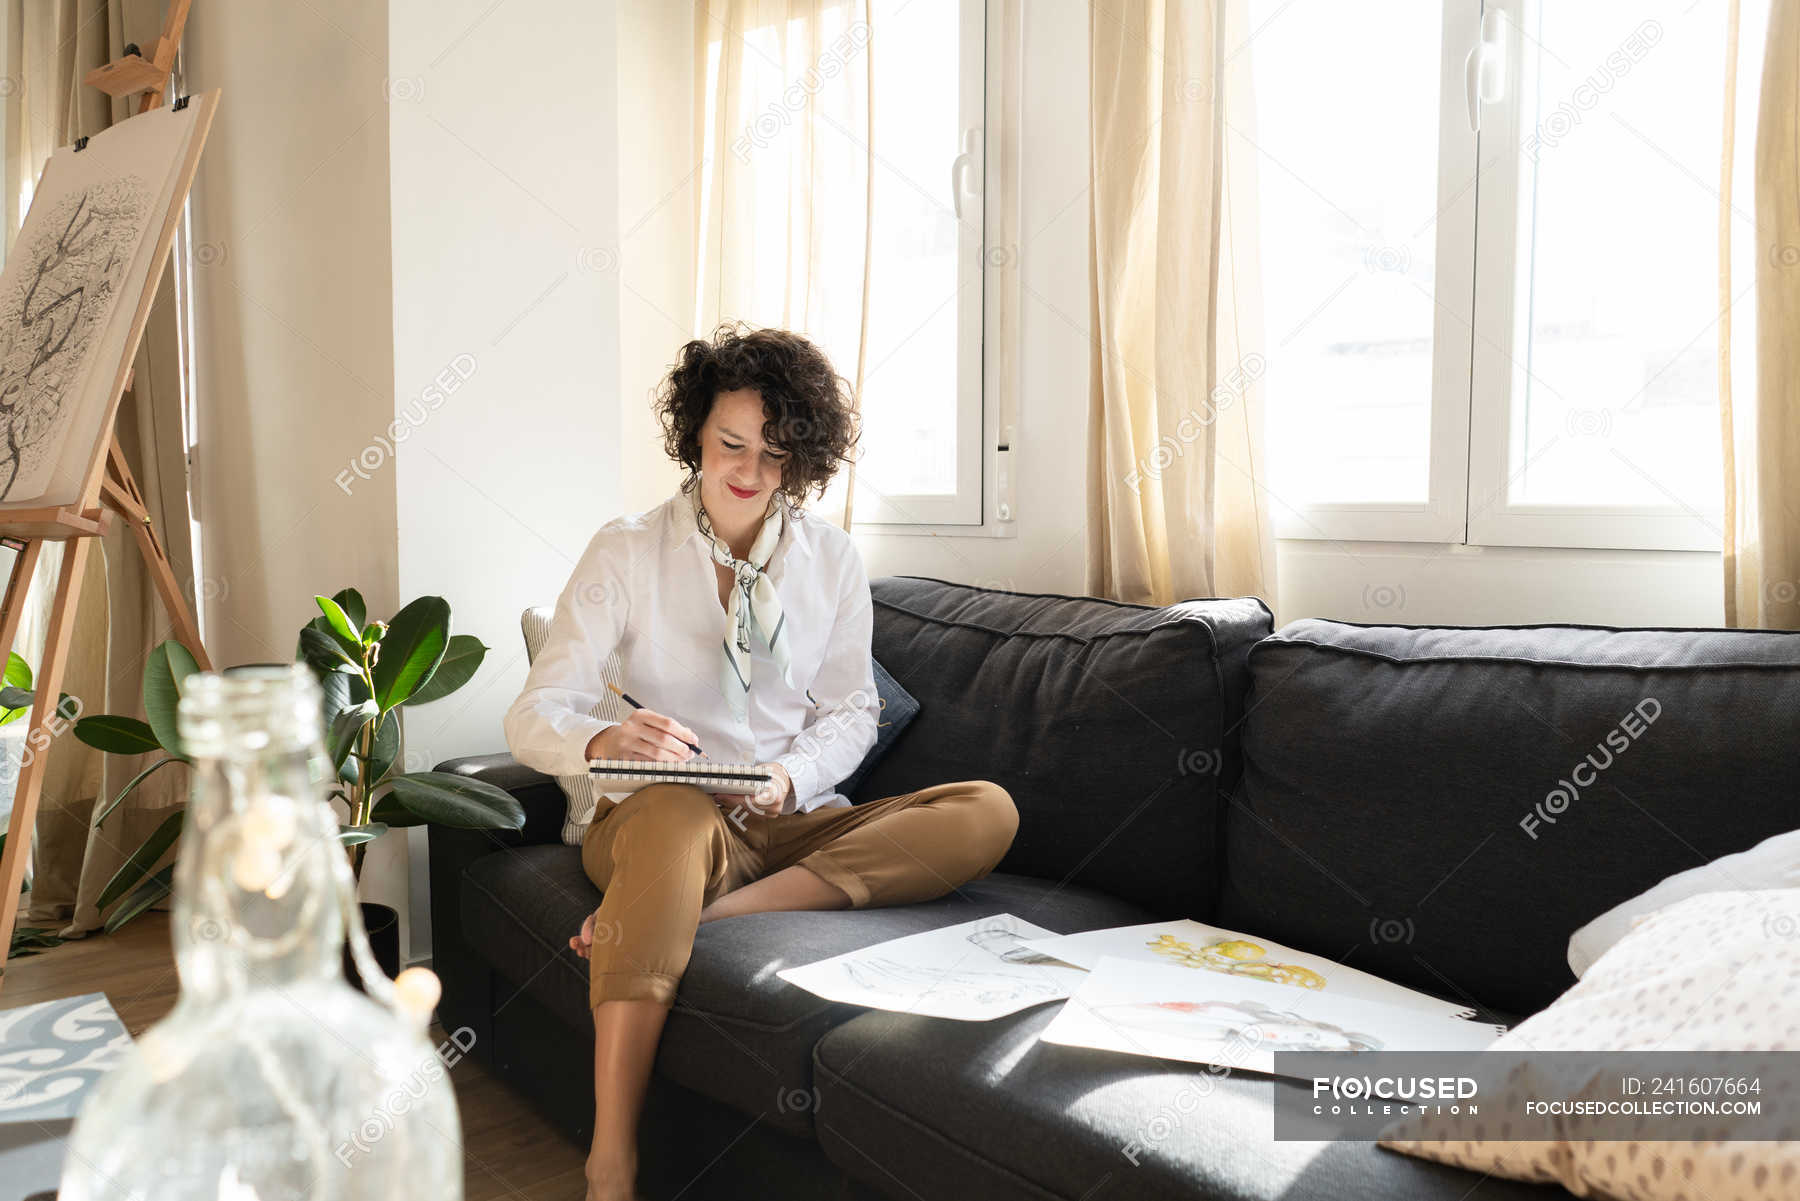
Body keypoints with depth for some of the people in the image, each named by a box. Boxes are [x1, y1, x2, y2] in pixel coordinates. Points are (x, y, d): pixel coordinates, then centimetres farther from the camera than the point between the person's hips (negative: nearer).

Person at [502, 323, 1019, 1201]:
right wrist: (603, 743, -31)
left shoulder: (831, 559, 7)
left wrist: (791, 778, -12)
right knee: (678, 811, -41)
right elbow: (532, 717, -7)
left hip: (790, 825, 4)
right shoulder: (626, 552, -2)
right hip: (653, 819, -3)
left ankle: (714, 913, -31)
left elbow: (851, 713, 10)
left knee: (987, 813, -20)